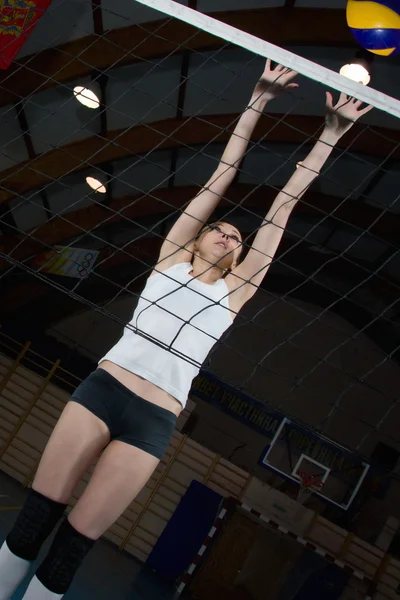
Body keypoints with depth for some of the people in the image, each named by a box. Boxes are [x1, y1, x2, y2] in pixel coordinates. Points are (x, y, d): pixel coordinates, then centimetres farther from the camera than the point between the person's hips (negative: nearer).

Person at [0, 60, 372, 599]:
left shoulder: (235, 289, 13)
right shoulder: (171, 256, 14)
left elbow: (284, 205, 12)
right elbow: (221, 179, 12)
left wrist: (331, 135, 16)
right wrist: (258, 102, 18)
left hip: (153, 423, 0)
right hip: (101, 389, 1)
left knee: (73, 544, 0)